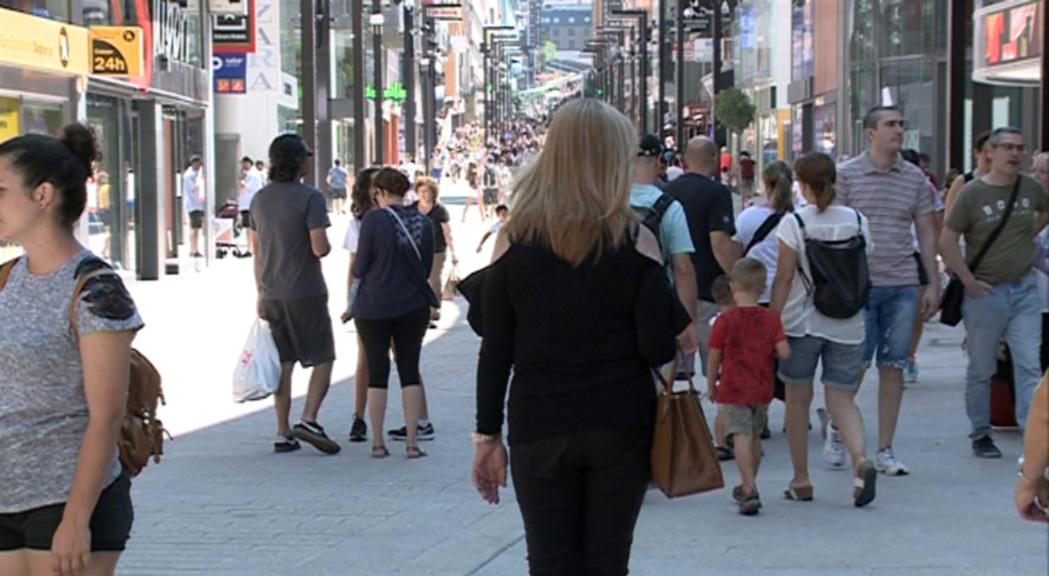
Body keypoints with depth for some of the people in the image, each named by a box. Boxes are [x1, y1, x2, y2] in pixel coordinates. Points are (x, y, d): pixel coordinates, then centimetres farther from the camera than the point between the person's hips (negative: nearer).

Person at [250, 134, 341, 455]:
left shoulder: (260, 199, 8)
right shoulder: (310, 198, -13)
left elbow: (257, 251, 13)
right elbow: (320, 248, -19)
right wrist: (327, 245, 4)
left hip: (272, 295, 6)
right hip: (306, 293, -6)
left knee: (283, 363, 10)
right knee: (323, 358, 4)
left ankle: (283, 433, 11)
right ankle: (309, 420, -10)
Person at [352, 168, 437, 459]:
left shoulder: (373, 219, -11)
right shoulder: (423, 222, 0)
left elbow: (360, 268, -9)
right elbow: (426, 268, 9)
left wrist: (358, 271, 14)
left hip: (374, 307, -2)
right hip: (412, 307, 3)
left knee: (377, 372, 7)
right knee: (410, 371, 8)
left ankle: (378, 443, 10)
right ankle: (412, 442, 4)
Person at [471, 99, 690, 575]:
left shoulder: (515, 241, -2)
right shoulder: (634, 241, -6)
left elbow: (495, 351, -1)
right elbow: (659, 348, -9)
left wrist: (488, 435, 6)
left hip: (538, 431, 1)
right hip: (621, 429, 0)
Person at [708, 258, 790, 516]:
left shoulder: (725, 321, -9)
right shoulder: (771, 319, -2)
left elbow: (715, 358, -4)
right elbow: (784, 352, -9)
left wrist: (711, 386, 11)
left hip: (732, 390, -4)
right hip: (762, 390, 4)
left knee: (741, 438, -9)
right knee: (755, 437, 19)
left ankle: (750, 489, -23)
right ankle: (747, 486, 33)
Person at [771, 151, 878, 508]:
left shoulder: (794, 223, -8)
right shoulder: (858, 221, 2)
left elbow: (784, 278, -9)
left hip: (801, 323, -2)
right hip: (846, 325, 3)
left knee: (798, 399, 11)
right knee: (842, 399, 7)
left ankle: (801, 481, 15)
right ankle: (861, 460, -20)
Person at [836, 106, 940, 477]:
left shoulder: (915, 178, 9)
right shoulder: (847, 175, -2)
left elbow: (926, 232, 13)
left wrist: (933, 285, 9)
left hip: (902, 285, 3)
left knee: (893, 367, 4)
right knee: (856, 365, -2)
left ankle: (885, 450, 11)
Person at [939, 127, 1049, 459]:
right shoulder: (973, 193, -9)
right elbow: (947, 241, -10)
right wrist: (969, 281, -11)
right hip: (985, 292, -3)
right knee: (982, 370, 7)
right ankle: (980, 435, 21)